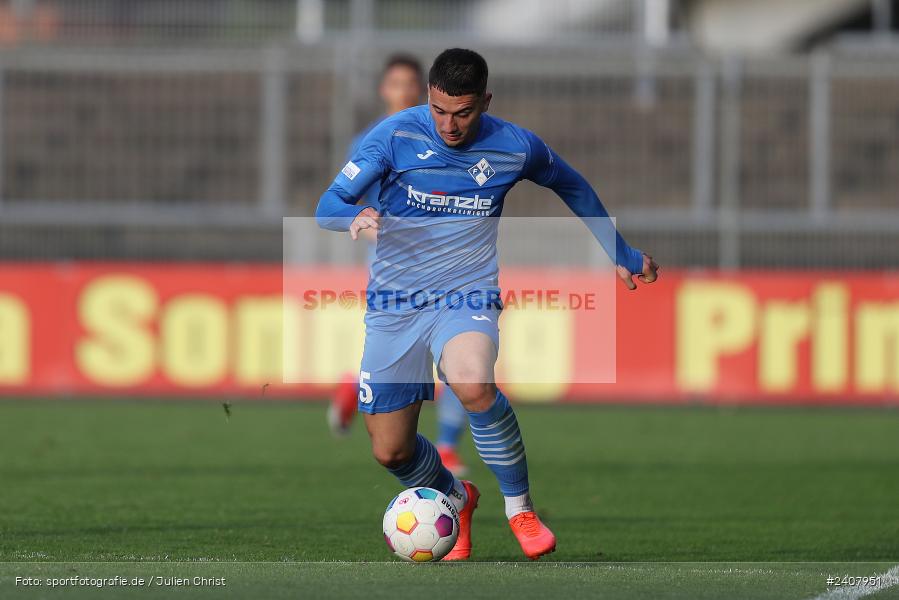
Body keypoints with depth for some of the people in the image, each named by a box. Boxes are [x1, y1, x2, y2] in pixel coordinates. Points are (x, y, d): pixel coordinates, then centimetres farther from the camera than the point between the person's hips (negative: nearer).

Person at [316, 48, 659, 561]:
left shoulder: (515, 147, -4)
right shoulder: (397, 134, -8)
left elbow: (573, 187, 17)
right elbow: (327, 207, -8)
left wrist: (622, 255, 23)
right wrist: (356, 217, -33)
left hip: (468, 301, -2)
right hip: (394, 304, 2)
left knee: (473, 383, -35)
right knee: (391, 452, 2)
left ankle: (520, 507, -14)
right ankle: (456, 500, 37)